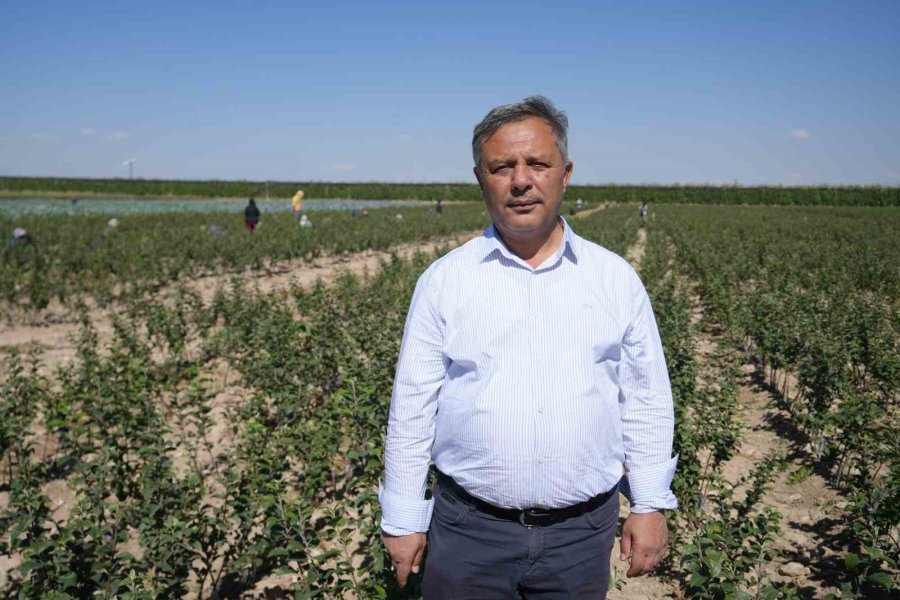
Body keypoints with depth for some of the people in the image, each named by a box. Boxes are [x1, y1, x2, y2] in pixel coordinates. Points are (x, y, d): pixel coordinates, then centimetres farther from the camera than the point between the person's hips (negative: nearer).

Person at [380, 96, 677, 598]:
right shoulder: (444, 280, -3)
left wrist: (651, 505, 4)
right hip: (468, 529, 0)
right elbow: (413, 405, 0)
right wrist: (403, 518, 1)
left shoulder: (617, 278, 0)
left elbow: (645, 399, 6)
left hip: (583, 532, 1)